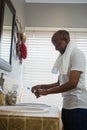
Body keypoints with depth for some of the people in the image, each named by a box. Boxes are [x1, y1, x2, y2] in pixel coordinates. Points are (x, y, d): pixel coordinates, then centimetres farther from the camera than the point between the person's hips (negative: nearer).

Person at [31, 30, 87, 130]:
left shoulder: (77, 54, -10)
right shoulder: (63, 58, 15)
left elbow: (73, 83, -20)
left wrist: (46, 92, -17)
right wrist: (42, 86, 6)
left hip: (77, 106, -7)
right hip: (67, 105, 8)